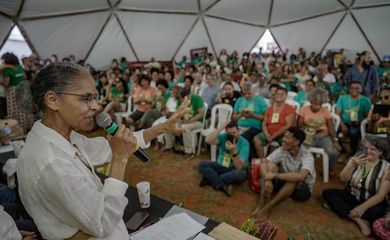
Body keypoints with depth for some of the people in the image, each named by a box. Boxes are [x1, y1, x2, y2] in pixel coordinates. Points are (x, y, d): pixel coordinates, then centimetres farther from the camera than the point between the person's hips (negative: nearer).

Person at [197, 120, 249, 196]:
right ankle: (223, 186, -28)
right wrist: (221, 127, -32)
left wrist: (234, 152, -43)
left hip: (235, 169, -3)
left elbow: (239, 167, -26)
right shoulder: (223, 137, -10)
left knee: (240, 174, -39)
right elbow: (208, 140, -31)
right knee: (202, 165, -19)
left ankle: (210, 179, -24)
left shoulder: (244, 143, -19)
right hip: (221, 166, 3)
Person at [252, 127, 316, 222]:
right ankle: (261, 204, -28)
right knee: (271, 165, -22)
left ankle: (268, 207, -30)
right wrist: (268, 180, -38)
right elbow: (264, 163, -20)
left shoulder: (307, 156, -26)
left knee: (294, 179, -38)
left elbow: (300, 176, -44)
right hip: (285, 184, 4)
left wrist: (275, 175, -40)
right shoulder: (281, 150, -13)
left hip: (303, 189, -4)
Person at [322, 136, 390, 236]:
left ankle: (337, 206, -23)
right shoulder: (356, 158, -2)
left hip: (370, 201, -4)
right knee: (327, 193, -19)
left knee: (376, 212, -36)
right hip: (351, 196, 4)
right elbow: (343, 179, -9)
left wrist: (363, 207, -31)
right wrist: (353, 165, -26)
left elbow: (381, 195, -18)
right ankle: (358, 220, -28)